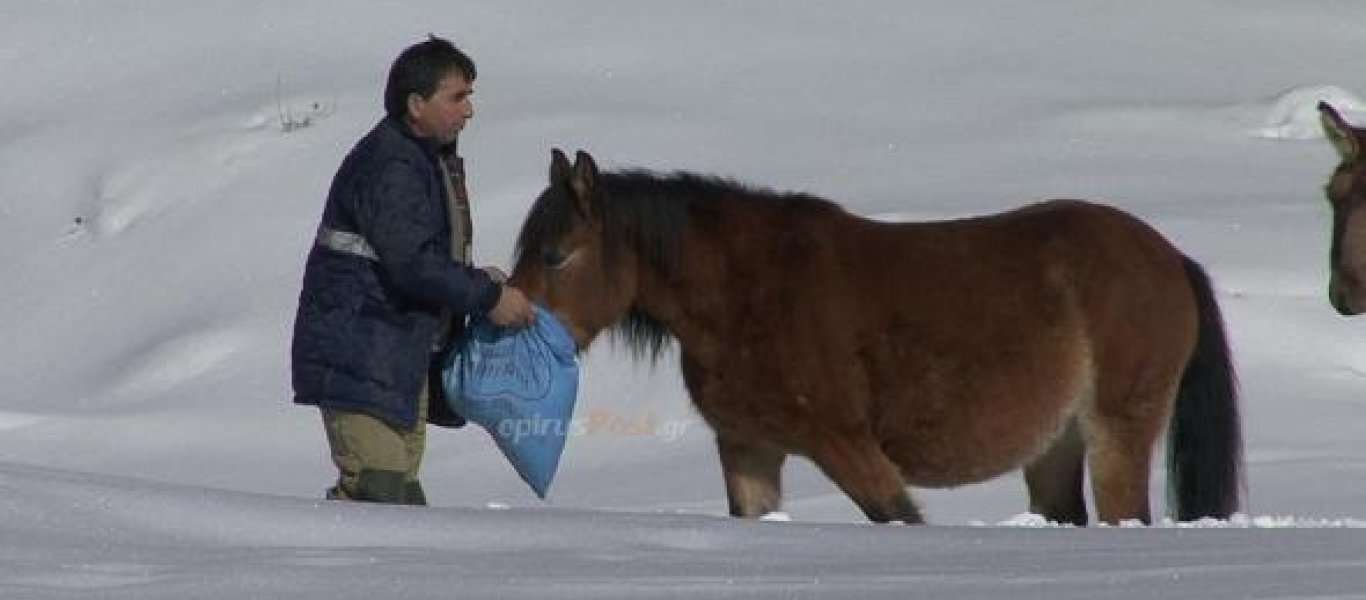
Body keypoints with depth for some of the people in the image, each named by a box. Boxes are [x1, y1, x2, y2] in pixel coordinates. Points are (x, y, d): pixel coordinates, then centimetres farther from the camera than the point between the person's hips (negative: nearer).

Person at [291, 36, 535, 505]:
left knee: (402, 484, 13)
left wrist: (475, 281, 8)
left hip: (407, 357, 11)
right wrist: (487, 295, -19)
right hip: (358, 357, -11)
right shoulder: (388, 167, -18)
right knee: (376, 485, -18)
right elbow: (413, 264, -26)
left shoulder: (433, 159, 16)